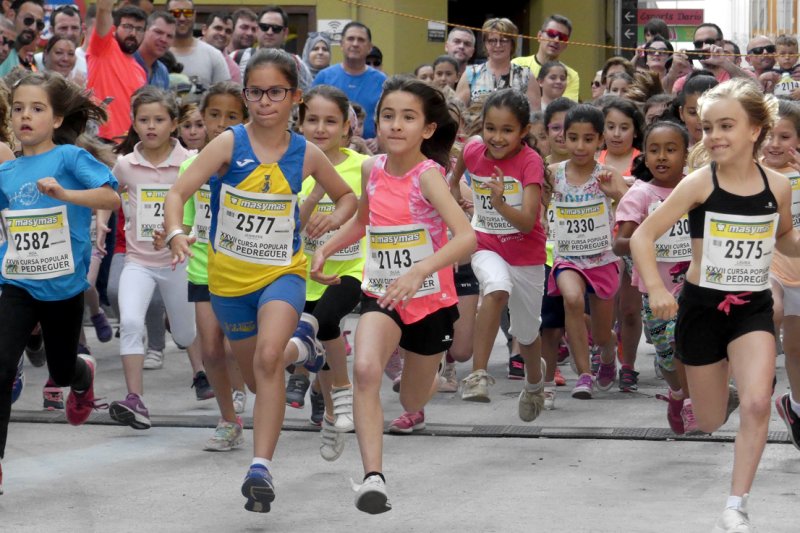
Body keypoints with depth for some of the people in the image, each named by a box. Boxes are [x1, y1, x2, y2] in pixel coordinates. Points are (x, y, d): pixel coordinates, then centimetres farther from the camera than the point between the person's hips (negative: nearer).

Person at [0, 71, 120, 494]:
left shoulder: (69, 157, -11)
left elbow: (112, 197, -21)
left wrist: (63, 193, -33)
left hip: (64, 286, -2)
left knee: (60, 372, 17)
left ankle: (84, 375, 56)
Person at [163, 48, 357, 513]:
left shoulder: (306, 154, -5)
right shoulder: (229, 144, -11)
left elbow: (347, 196, 13)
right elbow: (179, 192, -20)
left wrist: (336, 218, -10)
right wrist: (176, 233, -40)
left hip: (282, 272, -1)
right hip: (230, 276, 2)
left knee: (268, 358, -28)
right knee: (256, 377, 18)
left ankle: (261, 468, -25)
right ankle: (300, 340, 53)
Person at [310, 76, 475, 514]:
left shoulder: (428, 175, -21)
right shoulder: (372, 169, -4)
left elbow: (467, 236, -36)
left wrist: (419, 271, -48)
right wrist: (325, 249, 4)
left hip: (431, 299, -3)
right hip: (381, 296, 3)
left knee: (412, 403, 16)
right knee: (366, 369, -28)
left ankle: (431, 370, 55)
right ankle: (373, 477, -27)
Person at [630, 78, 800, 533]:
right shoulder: (699, 183, -13)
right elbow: (643, 235, -11)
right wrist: (656, 289, -25)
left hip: (753, 308, 1)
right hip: (703, 306, -1)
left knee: (757, 404, -21)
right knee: (710, 421, 11)